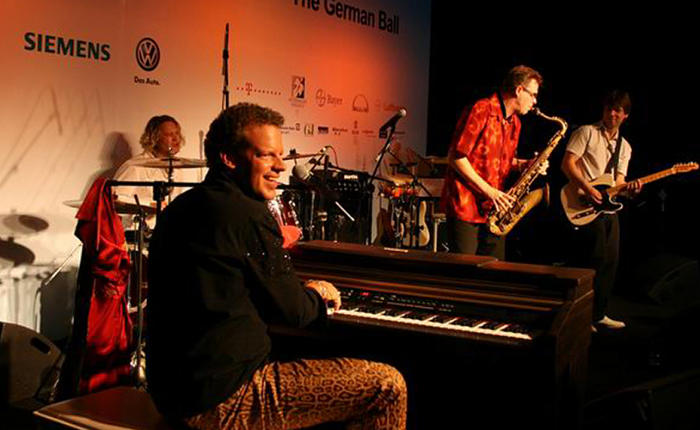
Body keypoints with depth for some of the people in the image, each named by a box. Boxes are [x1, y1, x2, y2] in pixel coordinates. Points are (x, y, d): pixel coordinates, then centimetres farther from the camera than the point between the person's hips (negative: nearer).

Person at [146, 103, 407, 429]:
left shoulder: (181, 208, 11)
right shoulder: (249, 215, -17)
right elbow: (292, 311, -9)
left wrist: (305, 293, 23)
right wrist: (317, 294, 14)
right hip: (224, 402, -10)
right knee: (387, 386, -8)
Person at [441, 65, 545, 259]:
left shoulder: (514, 122, 14)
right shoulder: (481, 111, -13)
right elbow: (456, 157, -16)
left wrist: (524, 164, 3)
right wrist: (488, 190, -17)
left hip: (494, 208, 8)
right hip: (465, 206, -8)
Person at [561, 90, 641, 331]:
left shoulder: (625, 147, 18)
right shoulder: (587, 132, -1)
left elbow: (618, 182, 13)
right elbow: (567, 164, -10)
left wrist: (629, 189, -10)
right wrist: (587, 188, -20)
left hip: (608, 207, 7)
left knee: (610, 261, 8)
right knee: (594, 260, -11)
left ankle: (598, 314, 20)